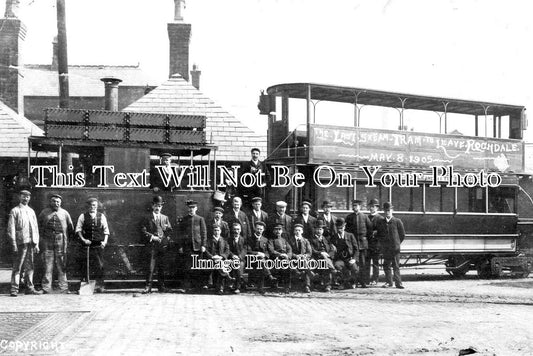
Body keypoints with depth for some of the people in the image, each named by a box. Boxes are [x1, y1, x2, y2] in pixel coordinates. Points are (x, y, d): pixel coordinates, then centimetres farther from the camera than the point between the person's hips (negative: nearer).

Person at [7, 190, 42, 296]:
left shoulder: (31, 211, 18)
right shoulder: (15, 211, 0)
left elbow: (35, 228, 19)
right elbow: (11, 229, -5)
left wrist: (36, 244, 12)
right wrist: (14, 245, -12)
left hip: (30, 243, 6)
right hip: (20, 243, -6)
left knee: (29, 267, 9)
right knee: (17, 267, -6)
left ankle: (29, 288, 15)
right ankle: (14, 289, -5)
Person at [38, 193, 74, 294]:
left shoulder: (64, 213, 9)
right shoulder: (44, 213, 9)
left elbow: (71, 228, 16)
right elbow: (39, 226, 17)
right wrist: (42, 236, 11)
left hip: (61, 243, 0)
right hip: (47, 243, 0)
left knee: (62, 267, 0)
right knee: (48, 266, -2)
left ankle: (63, 289, 2)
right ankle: (46, 289, 0)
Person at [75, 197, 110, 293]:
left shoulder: (101, 216, 9)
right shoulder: (83, 216, 6)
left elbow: (106, 230, 10)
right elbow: (78, 229, 4)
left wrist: (105, 241, -4)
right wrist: (83, 239, -10)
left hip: (98, 245, 0)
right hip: (86, 244, 0)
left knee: (100, 265, -5)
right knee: (84, 265, -1)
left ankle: (99, 285, -1)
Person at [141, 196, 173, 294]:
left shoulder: (165, 218, 18)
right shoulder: (147, 218, 8)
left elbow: (169, 230, 13)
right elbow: (143, 231, 0)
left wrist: (166, 240, -3)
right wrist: (152, 237, -12)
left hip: (163, 244, 3)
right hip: (152, 245, -3)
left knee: (161, 266, 5)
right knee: (151, 266, -10)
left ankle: (161, 286, 10)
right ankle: (148, 286, -10)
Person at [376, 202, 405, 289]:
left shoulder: (397, 221, 1)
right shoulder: (380, 222, 10)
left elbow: (402, 234, 6)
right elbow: (378, 234, 19)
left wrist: (397, 243, 6)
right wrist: (382, 243, 10)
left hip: (395, 247, -3)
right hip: (385, 248, 3)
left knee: (396, 266, -4)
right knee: (386, 265, 4)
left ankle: (398, 282, -3)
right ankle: (388, 282, 13)